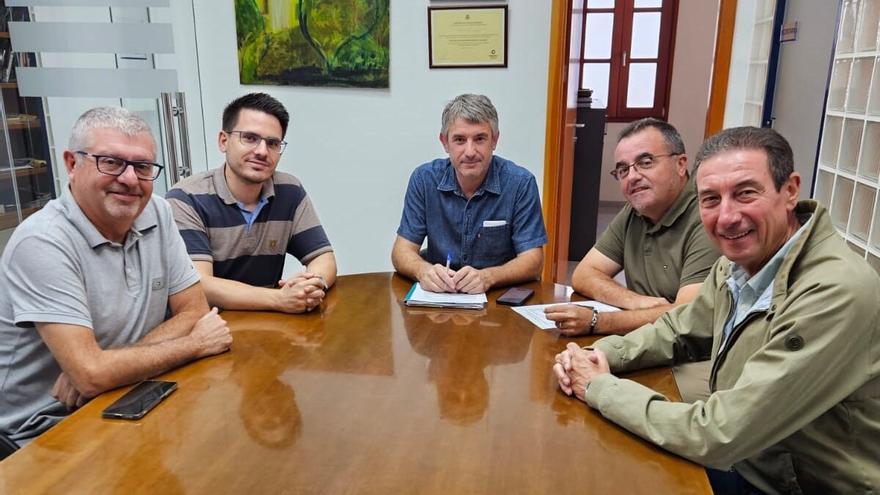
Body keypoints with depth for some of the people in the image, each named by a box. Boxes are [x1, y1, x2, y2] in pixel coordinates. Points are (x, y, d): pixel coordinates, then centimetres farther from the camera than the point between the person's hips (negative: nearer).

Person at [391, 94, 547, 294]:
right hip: (437, 293, 0)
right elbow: (403, 250, -3)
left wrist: (488, 277, -29)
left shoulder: (520, 183, -9)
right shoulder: (424, 179, -3)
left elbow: (532, 261, -10)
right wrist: (424, 271, -25)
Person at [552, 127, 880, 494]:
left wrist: (599, 387, -18)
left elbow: (717, 436, -30)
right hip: (742, 463, 6)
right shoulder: (739, 262, -4)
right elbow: (679, 330, 11)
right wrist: (601, 355, -7)